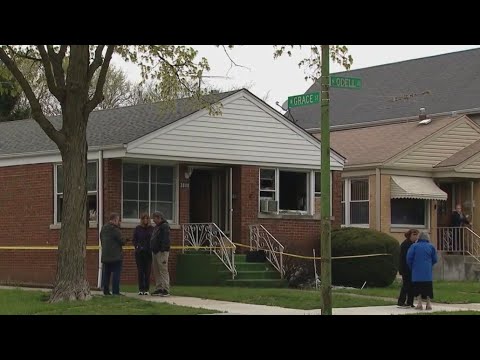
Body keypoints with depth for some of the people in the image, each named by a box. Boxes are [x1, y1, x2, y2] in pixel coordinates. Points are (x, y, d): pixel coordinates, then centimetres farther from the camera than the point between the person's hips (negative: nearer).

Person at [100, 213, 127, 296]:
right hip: (115, 256, -7)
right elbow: (121, 241, -13)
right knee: (116, 273, -4)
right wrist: (125, 241, 8)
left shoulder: (103, 229, 11)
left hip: (105, 255, 8)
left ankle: (106, 290, 11)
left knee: (106, 273, 11)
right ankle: (115, 291, -7)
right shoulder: (115, 229, -14)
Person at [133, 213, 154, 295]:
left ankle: (147, 289, 3)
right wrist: (137, 246, -9)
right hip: (139, 252, 1)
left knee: (147, 271, -1)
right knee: (140, 271, 0)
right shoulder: (137, 229, 6)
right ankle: (141, 289, 4)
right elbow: (134, 240, 8)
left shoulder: (152, 229, 5)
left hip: (148, 252, 0)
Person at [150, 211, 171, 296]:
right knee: (156, 272, 10)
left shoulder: (165, 226, -10)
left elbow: (166, 240, -19)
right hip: (155, 252, 10)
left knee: (163, 271, -11)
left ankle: (166, 290, -12)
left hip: (161, 252, -10)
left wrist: (163, 250, -25)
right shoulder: (157, 227, 21)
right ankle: (158, 289, 14)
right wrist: (152, 249, 19)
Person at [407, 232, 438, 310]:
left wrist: (411, 267, 12)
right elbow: (435, 260, 5)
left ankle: (419, 303, -3)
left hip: (417, 271, -1)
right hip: (427, 272, 1)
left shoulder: (414, 246, -1)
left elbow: (409, 258, -4)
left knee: (418, 287, 6)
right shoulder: (431, 247, 3)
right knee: (428, 288, 6)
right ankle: (428, 303, 2)